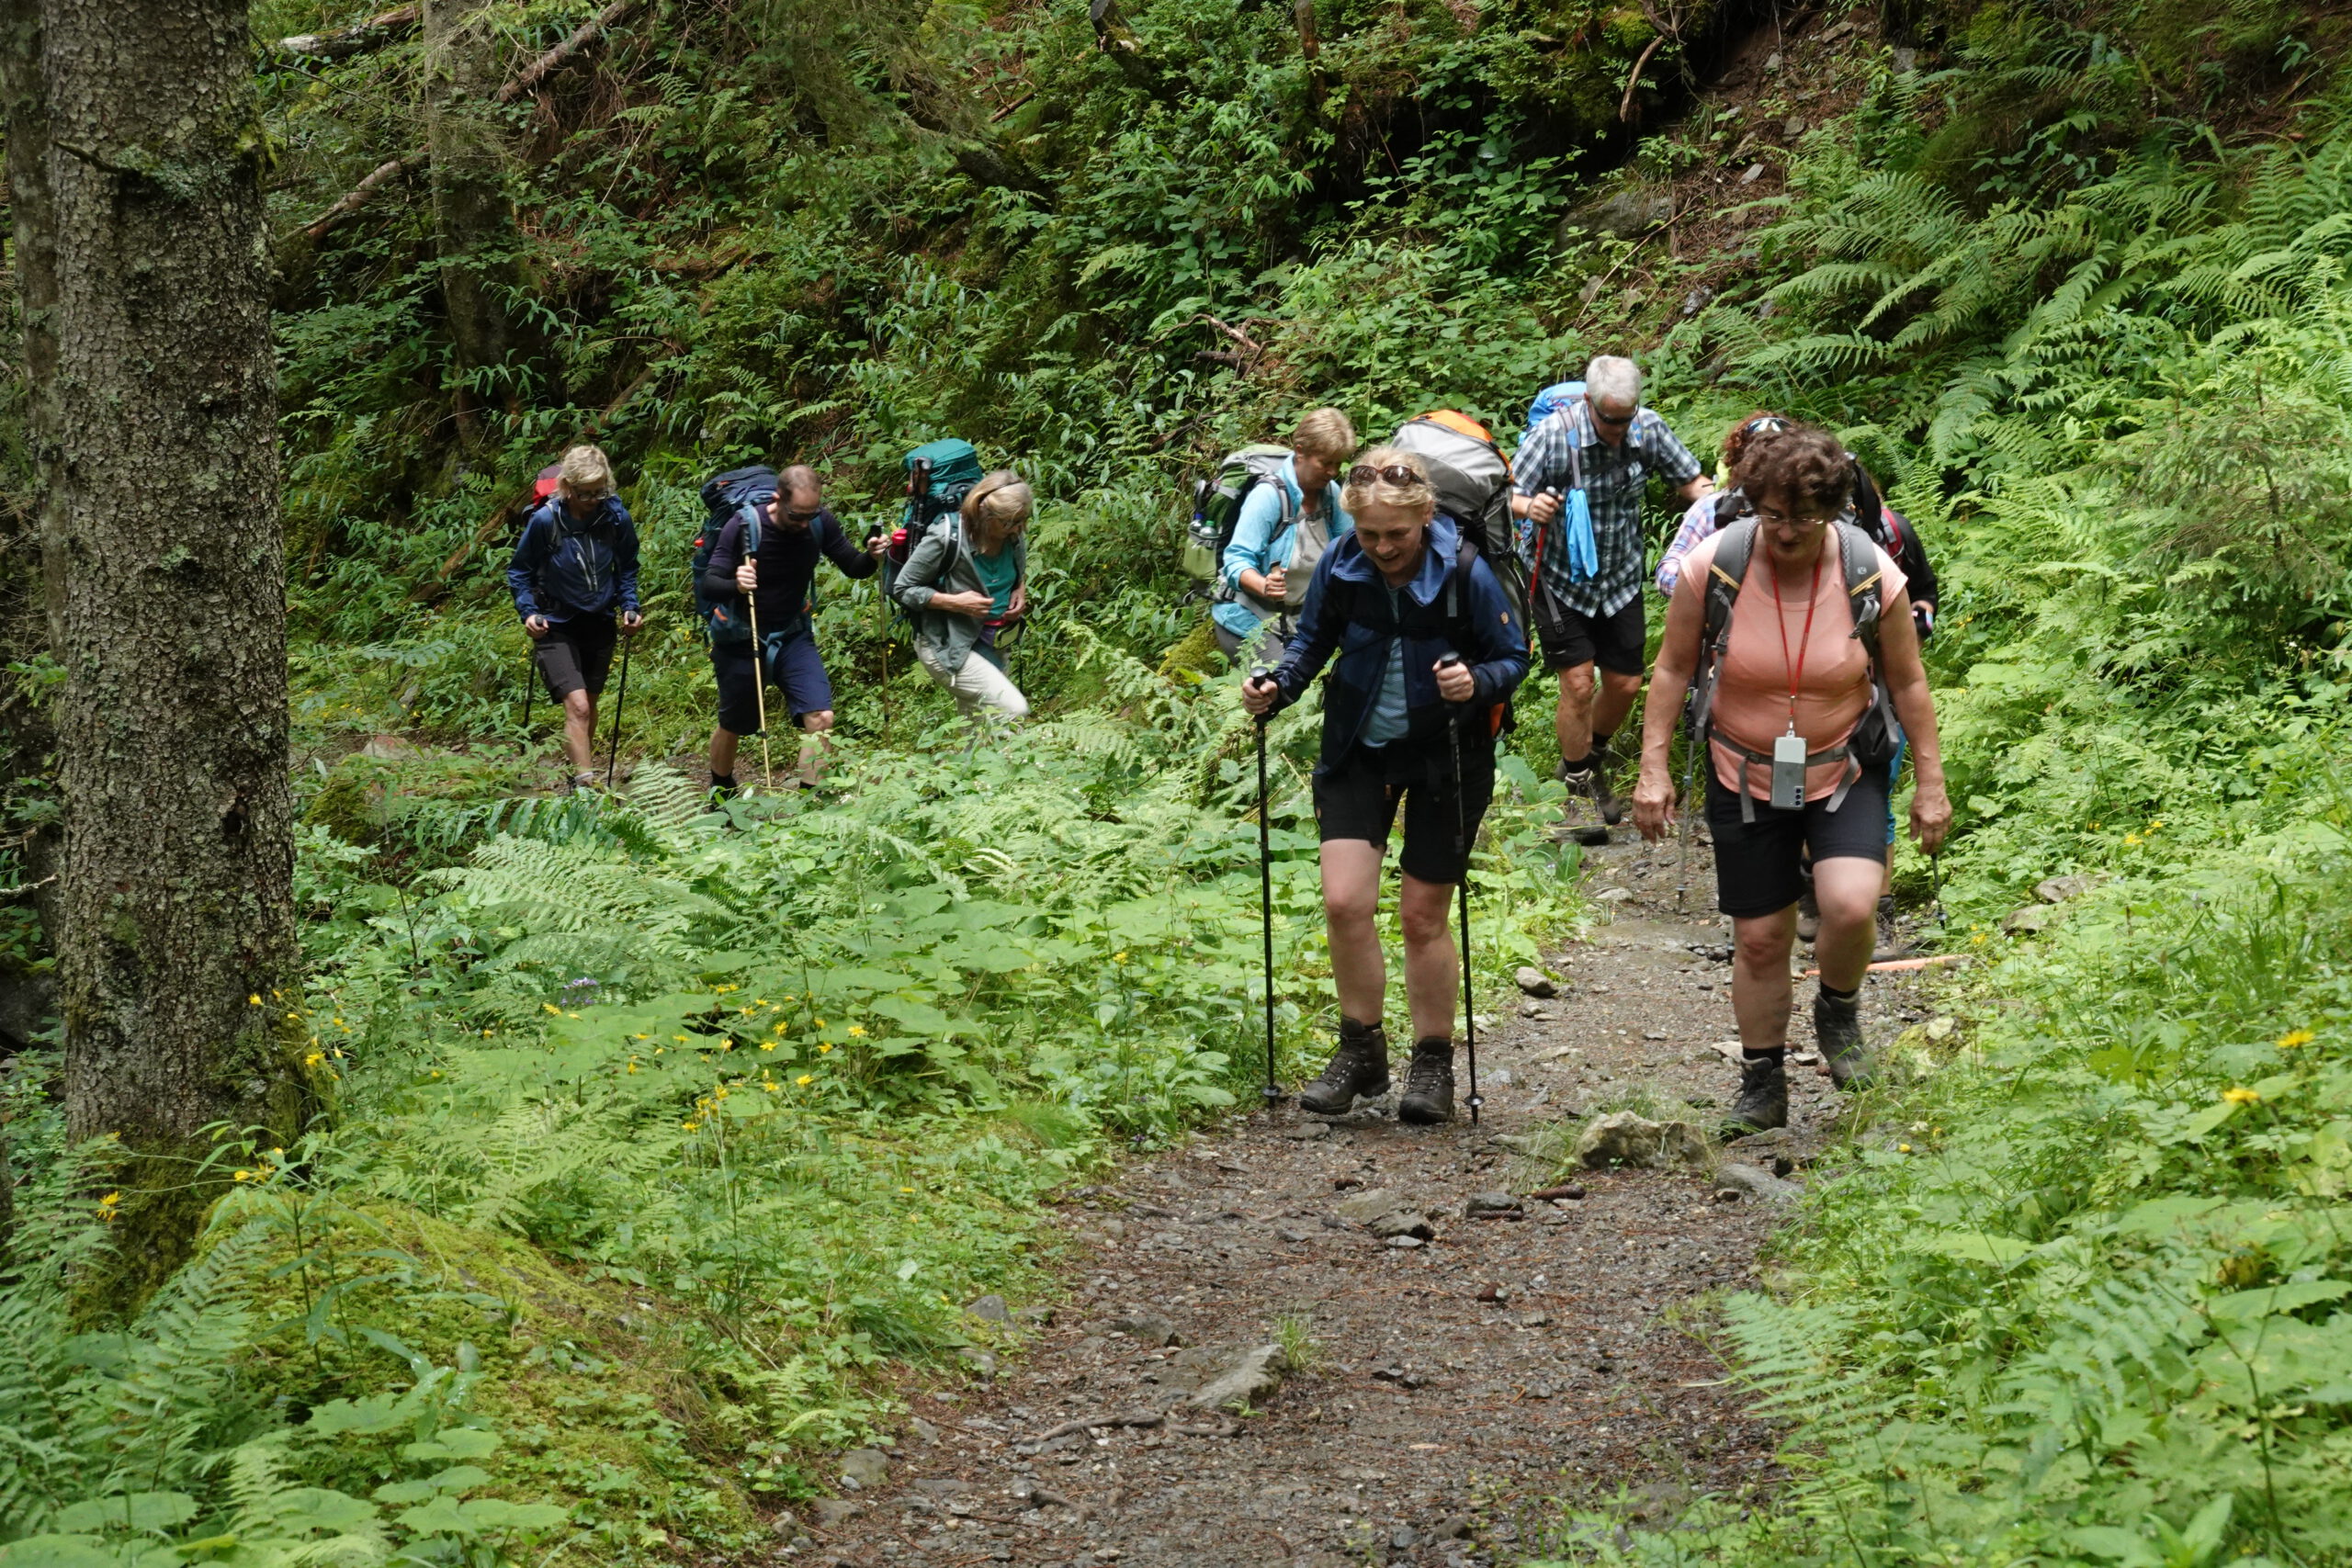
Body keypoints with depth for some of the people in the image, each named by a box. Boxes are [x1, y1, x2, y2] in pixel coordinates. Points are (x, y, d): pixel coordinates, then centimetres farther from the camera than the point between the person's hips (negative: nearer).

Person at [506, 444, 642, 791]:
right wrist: (528, 611, -17)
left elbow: (627, 567, 8)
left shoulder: (617, 518, -11)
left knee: (589, 705, 16)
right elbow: (519, 570, -4)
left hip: (599, 624, 4)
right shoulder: (545, 521, -19)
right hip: (555, 626, -4)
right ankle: (585, 783, -19)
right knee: (577, 706, -18)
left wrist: (629, 607, -5)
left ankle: (576, 770, 35)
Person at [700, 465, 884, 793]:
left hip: (794, 636, 3)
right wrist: (735, 585, -47)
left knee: (821, 718, -16)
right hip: (742, 639, -2)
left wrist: (871, 557, -26)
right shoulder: (744, 526, -23)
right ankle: (720, 791, 44)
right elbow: (709, 583, -24)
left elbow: (853, 567, -3)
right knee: (732, 726, 15)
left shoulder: (821, 522, -13)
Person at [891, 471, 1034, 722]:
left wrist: (1020, 590, -2)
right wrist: (954, 602, -25)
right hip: (948, 646, -8)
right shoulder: (947, 538, -22)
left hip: (992, 644, 8)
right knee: (1014, 710, -22)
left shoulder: (1013, 535, -3)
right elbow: (902, 589, -13)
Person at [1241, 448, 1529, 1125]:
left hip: (1445, 758, -2)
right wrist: (1277, 685, -14)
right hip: (1358, 751, 3)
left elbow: (1513, 657, -8)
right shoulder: (1339, 565, -11)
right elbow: (1313, 639, 5)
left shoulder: (1464, 573, -19)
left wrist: (1478, 683, -29)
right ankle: (1361, 1050, 10)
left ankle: (1433, 1063, 20)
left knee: (1422, 915, 4)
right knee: (1344, 900, -8)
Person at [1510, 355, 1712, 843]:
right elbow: (1506, 496, -23)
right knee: (1578, 684, -7)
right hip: (1563, 582, -4)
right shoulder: (1554, 435, -23)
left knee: (1625, 684, 9)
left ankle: (1591, 759, 38)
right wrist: (1529, 506, -46)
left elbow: (1691, 480, 0)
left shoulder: (1648, 428, -12)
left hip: (1621, 579, 4)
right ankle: (1579, 787, 14)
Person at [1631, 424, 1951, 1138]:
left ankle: (1838, 1010, 10)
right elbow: (1673, 667, -3)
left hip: (1844, 772, -1)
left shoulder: (1873, 575, -15)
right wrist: (1654, 766, -6)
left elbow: (1908, 682, -3)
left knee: (1849, 906, -23)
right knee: (1759, 937, 6)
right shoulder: (1713, 565, -16)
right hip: (1745, 777, 1)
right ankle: (1762, 1082, 26)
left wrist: (1930, 783, 0)